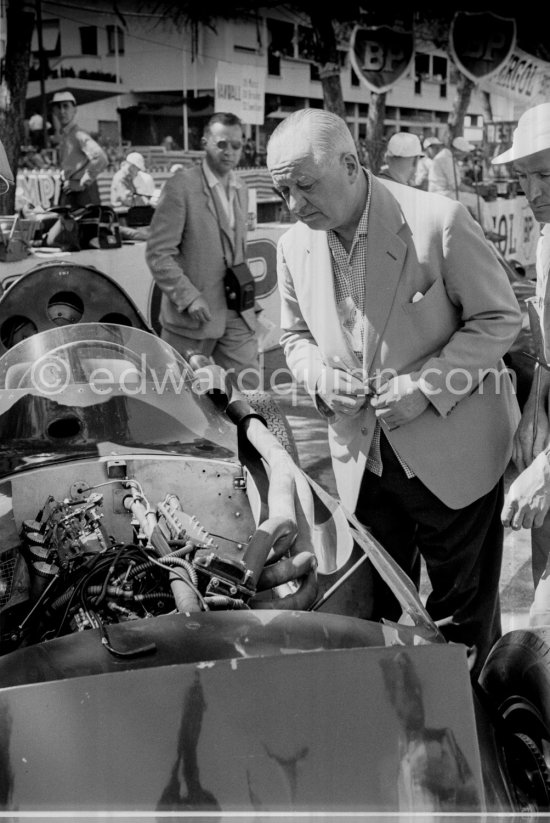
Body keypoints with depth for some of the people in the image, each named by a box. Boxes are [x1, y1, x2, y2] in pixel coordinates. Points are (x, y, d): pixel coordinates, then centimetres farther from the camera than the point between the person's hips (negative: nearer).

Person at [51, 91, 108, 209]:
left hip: (82, 194, -9)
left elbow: (101, 159, -27)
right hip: (68, 193, 9)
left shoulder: (79, 135, -13)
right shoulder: (63, 135, 13)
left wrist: (82, 183, -19)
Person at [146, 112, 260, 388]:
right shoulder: (181, 185, -9)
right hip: (192, 313, -6)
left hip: (237, 314, 6)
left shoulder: (240, 189, 13)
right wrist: (189, 297, -21)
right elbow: (158, 253, -13)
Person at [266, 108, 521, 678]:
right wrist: (319, 376, -9)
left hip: (454, 451, -4)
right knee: (366, 611, 13)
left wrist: (427, 386, -21)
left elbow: (499, 319, -10)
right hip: (362, 457, 4)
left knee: (463, 611, 10)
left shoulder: (437, 221, -18)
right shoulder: (293, 247, -2)